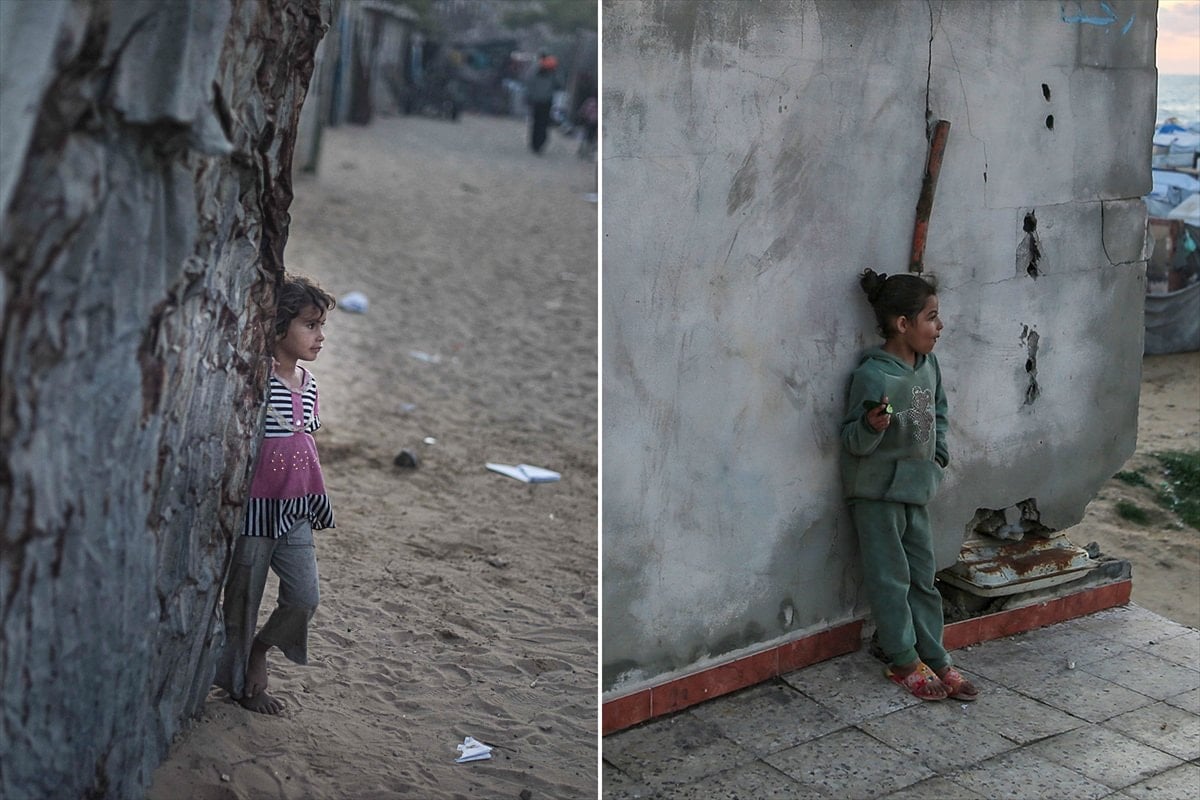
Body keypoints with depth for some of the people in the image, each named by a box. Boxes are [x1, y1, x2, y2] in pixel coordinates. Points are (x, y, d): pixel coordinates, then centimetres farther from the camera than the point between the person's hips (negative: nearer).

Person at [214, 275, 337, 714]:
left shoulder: (309, 383, 6)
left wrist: (318, 504, 19)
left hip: (295, 511, 6)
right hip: (256, 508, -6)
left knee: (305, 596, 4)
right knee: (244, 597, 8)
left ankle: (259, 650, 31)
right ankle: (240, 681, 27)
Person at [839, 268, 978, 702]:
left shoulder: (928, 365, 3)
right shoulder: (873, 376, -21)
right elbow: (853, 443, -18)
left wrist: (938, 454, 12)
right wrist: (872, 425, -38)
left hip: (916, 487, 7)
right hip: (877, 491, -7)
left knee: (923, 577, 13)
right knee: (891, 578, 3)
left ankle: (935, 657, 22)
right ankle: (904, 661, 15)